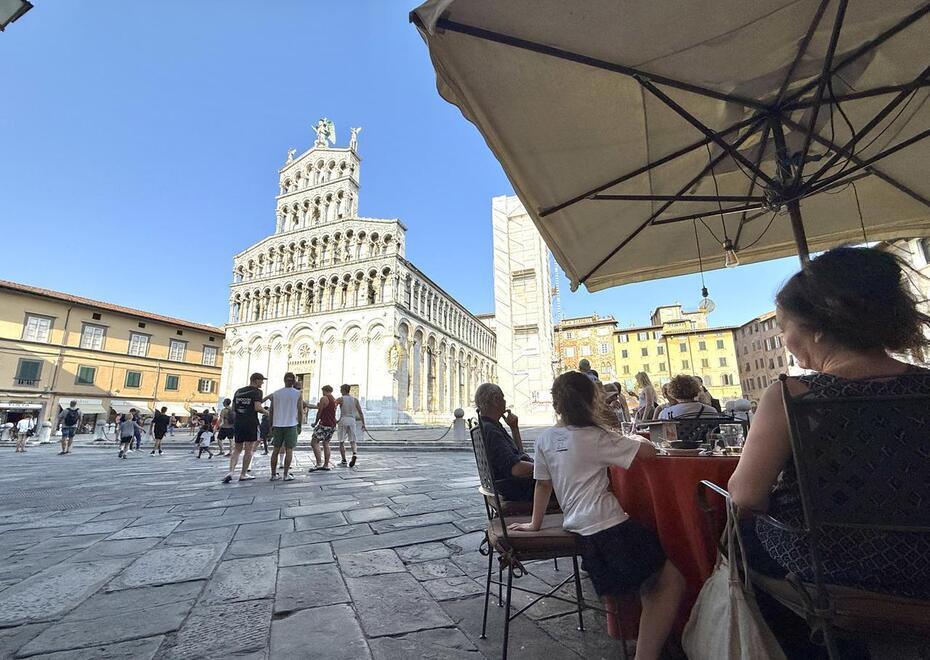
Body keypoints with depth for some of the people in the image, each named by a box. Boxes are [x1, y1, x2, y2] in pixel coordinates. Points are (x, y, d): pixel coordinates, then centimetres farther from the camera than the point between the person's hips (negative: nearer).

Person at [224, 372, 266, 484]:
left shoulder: (238, 391, 13)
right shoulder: (257, 391, -7)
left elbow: (233, 408, 15)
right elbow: (257, 407, -18)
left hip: (238, 423, 6)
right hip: (251, 423, -6)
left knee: (237, 449, 13)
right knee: (248, 449, 3)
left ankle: (231, 472, -1)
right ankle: (243, 474, 10)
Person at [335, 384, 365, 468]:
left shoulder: (340, 399, 0)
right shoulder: (355, 400, 8)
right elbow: (360, 413, 5)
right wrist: (363, 424, 8)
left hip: (343, 420, -2)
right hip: (352, 420, 3)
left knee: (341, 442, 9)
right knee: (353, 441, 6)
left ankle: (344, 461, 9)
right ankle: (354, 454, -22)